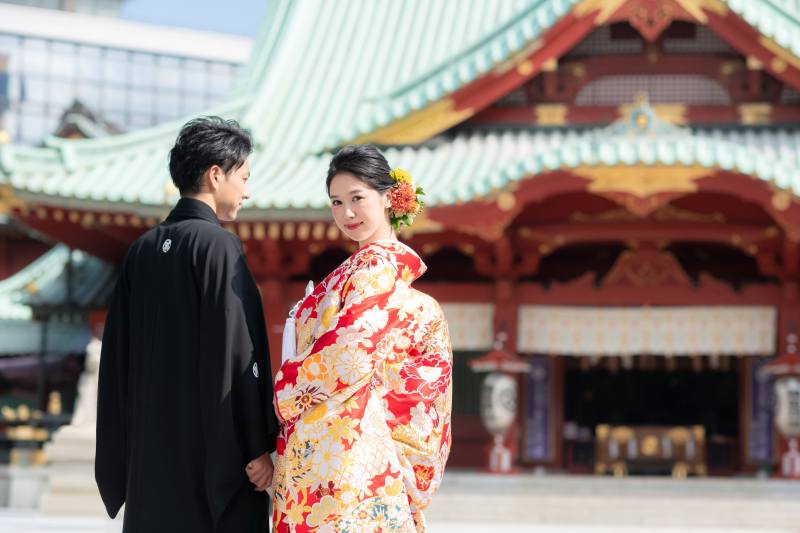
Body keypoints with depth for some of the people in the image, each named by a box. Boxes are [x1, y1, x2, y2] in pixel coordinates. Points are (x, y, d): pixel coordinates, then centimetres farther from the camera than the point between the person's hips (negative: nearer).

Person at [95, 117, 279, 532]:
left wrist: (119, 459, 17)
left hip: (150, 459, 7)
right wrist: (257, 447, -11)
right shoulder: (218, 245, -10)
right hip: (209, 449, -7)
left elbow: (117, 358, 12)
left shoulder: (142, 250, 10)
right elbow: (235, 351, -16)